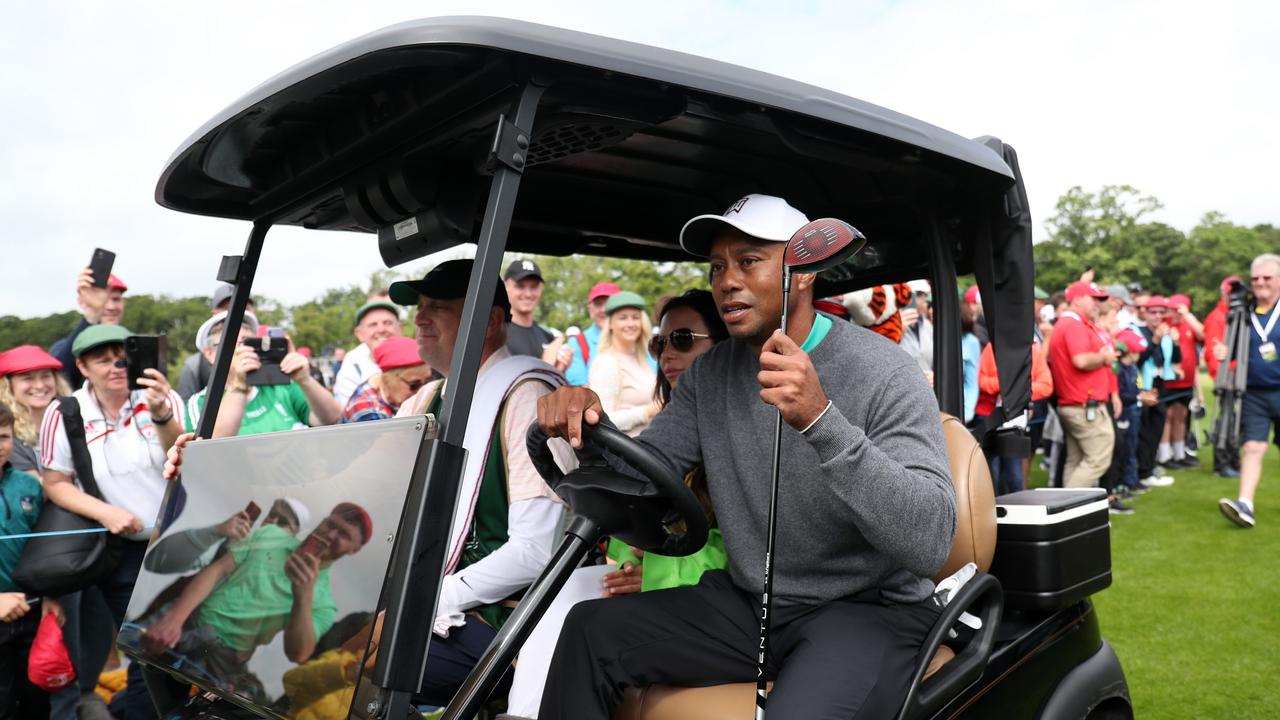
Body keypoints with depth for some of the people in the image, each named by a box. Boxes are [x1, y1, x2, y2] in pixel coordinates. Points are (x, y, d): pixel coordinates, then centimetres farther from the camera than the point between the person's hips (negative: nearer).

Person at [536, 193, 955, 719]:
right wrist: (590, 427, -17)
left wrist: (822, 419, -38)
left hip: (867, 610, -5)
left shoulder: (885, 373, -15)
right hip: (747, 603, 5)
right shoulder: (710, 373, 4)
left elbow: (929, 542, -25)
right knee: (591, 630, -10)